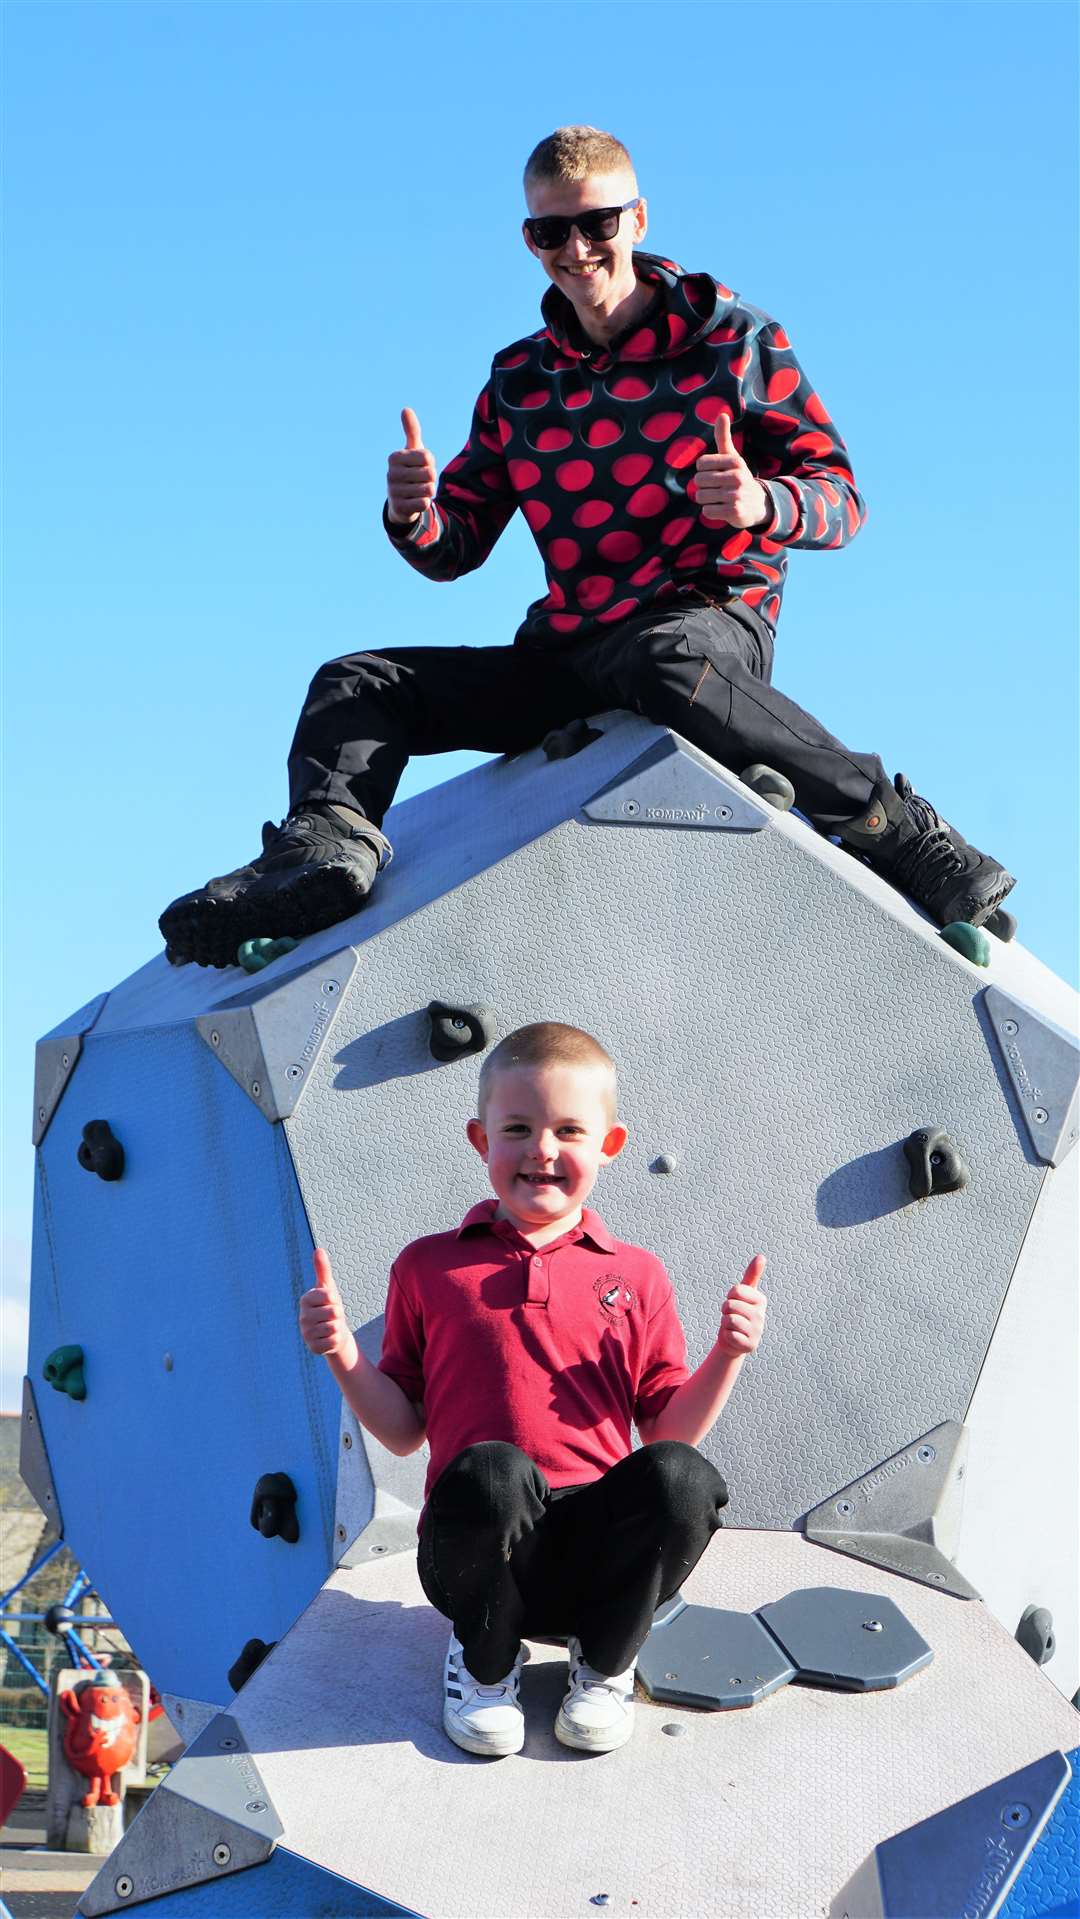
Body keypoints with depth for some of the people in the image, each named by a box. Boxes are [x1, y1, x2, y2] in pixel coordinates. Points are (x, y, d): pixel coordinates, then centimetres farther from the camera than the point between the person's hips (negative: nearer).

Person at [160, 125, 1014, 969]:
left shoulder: (736, 343, 2)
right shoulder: (518, 382, 14)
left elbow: (840, 495, -2)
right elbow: (456, 549, 13)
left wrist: (764, 504, -25)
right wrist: (414, 517, -12)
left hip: (715, 622, -6)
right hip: (568, 658, 6)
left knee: (663, 661, -42)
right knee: (356, 685, -5)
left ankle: (896, 830, -34)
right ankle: (327, 850, -35)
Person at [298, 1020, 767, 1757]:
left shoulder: (636, 1275, 14)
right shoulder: (429, 1268, 12)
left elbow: (667, 1431, 10)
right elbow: (405, 1431, 12)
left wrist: (729, 1354, -5)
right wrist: (344, 1357, -3)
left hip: (598, 1552, 1)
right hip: (479, 1554, -1)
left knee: (681, 1477, -32)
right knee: (490, 1471, -36)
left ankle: (605, 1663, 0)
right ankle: (487, 1661, -2)